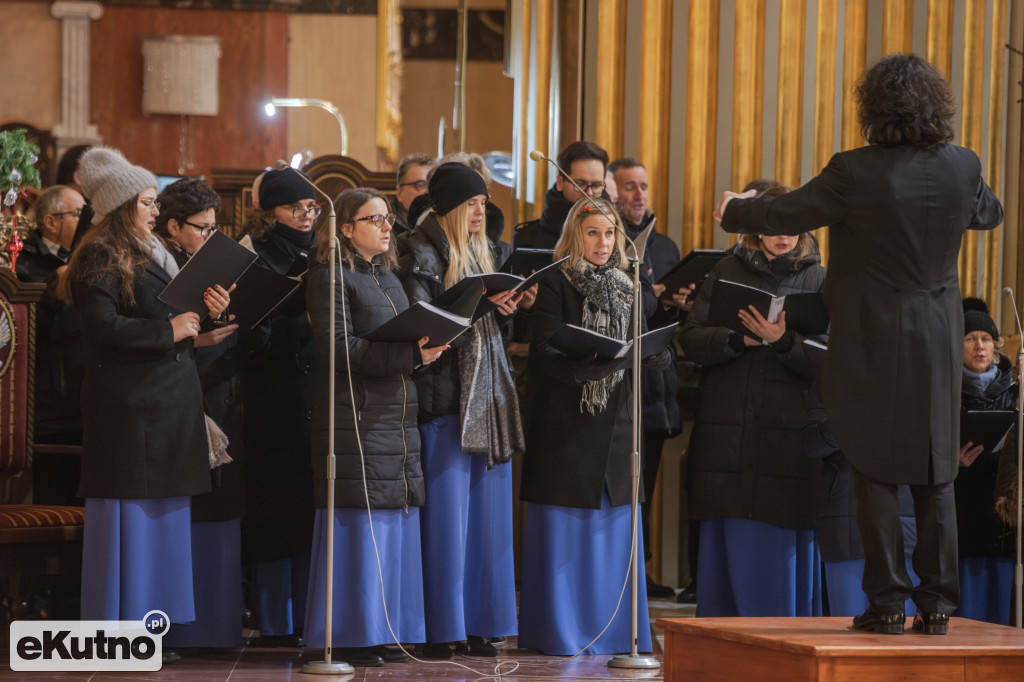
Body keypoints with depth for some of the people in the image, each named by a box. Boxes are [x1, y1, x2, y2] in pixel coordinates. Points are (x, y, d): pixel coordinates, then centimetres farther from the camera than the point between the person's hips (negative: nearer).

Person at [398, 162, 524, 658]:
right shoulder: (421, 253, -5)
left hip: (489, 396, 7)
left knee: (487, 510, 5)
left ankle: (478, 624, 10)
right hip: (444, 393, -7)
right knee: (445, 510, -6)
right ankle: (439, 629, -2)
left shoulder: (485, 252, 17)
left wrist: (506, 309, 0)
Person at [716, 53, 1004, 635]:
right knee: (937, 476, 10)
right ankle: (938, 602, 10)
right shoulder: (962, 167, -3)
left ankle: (888, 601, 3)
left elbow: (786, 215, -7)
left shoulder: (856, 172, -16)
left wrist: (733, 210, 13)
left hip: (874, 340, -3)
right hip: (938, 341, 4)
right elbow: (989, 214, 18)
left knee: (876, 474, 4)